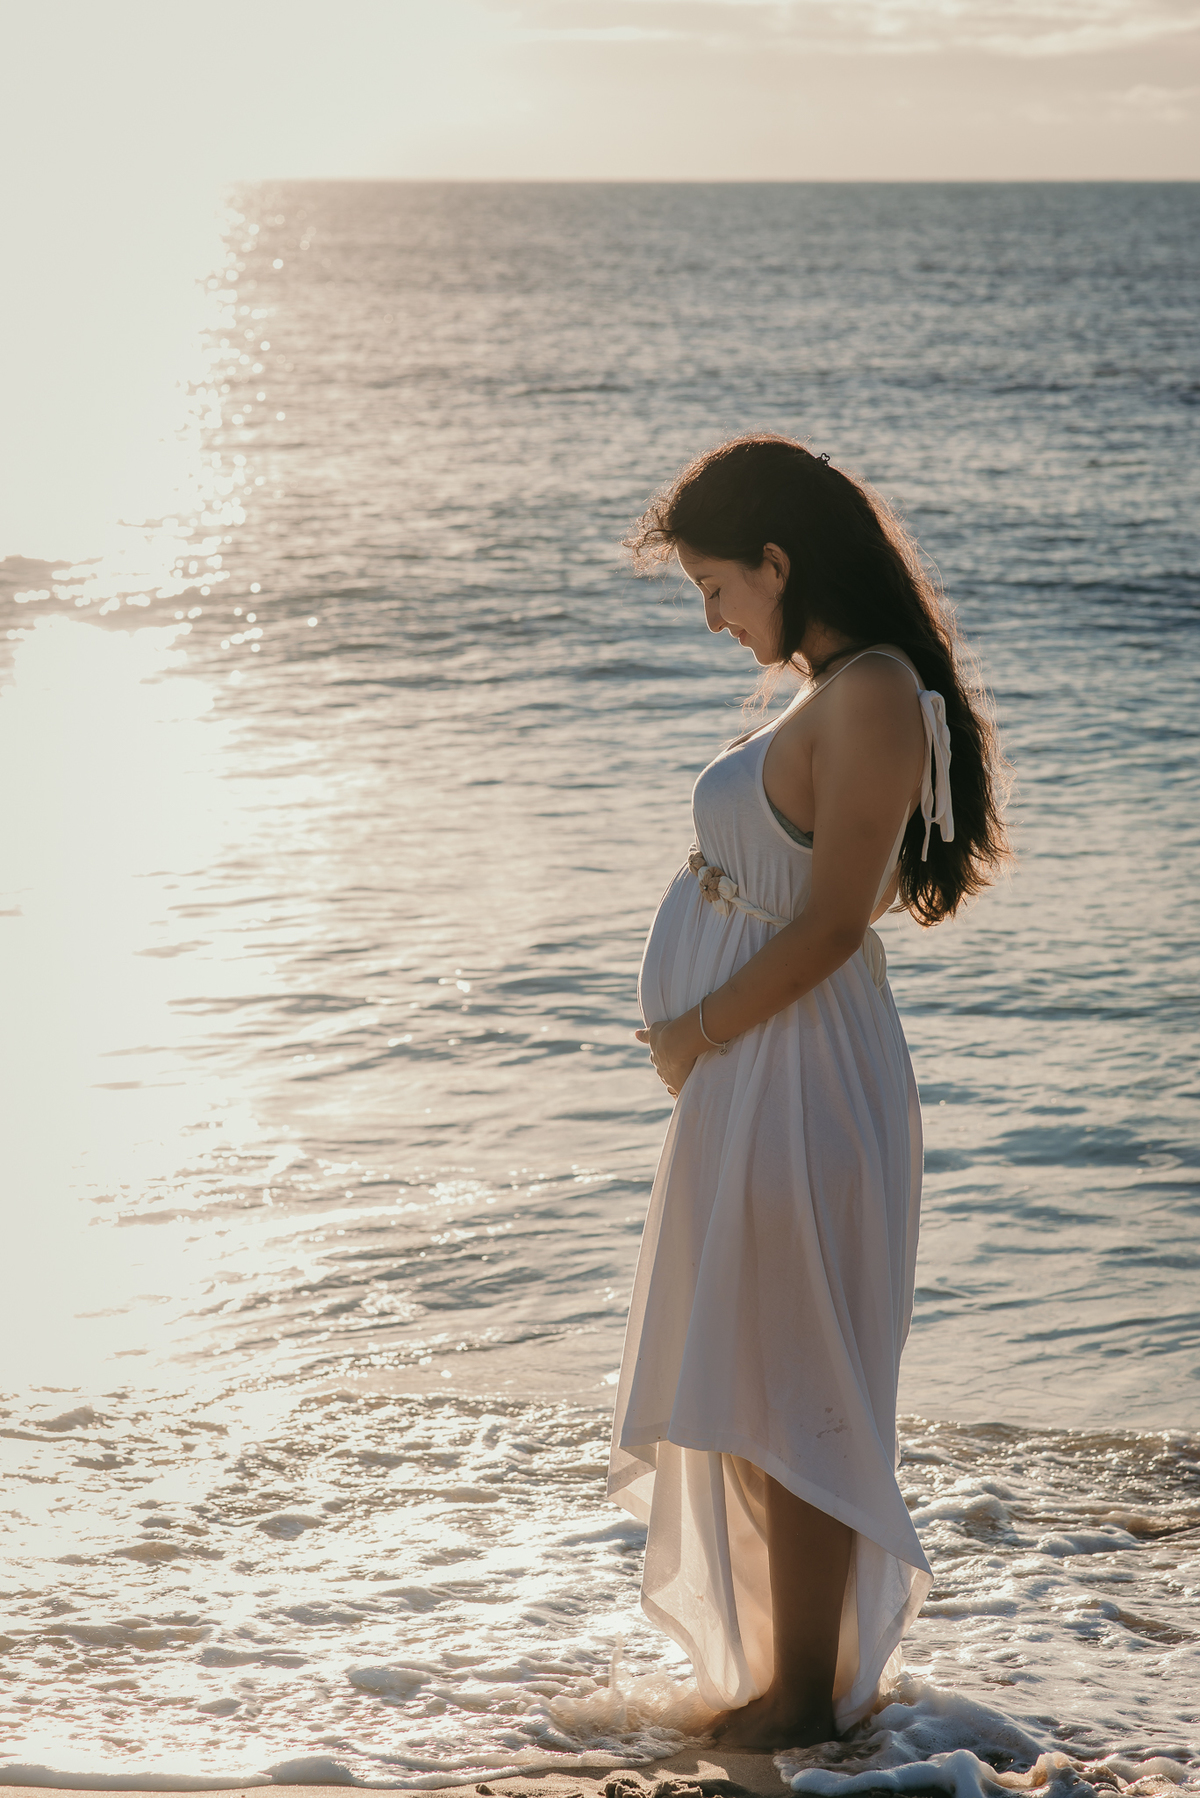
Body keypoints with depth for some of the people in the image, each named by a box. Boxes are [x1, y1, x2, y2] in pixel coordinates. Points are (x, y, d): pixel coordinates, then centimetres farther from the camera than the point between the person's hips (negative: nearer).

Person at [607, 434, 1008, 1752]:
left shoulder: (871, 696, -19)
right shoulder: (835, 692, 12)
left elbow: (830, 924, -22)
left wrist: (694, 1036, -12)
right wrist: (689, 1033, 6)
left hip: (798, 1086, -10)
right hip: (751, 1085, 10)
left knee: (787, 1398, 1)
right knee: (753, 1393, 18)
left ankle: (806, 1693, 13)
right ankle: (790, 1669, 29)